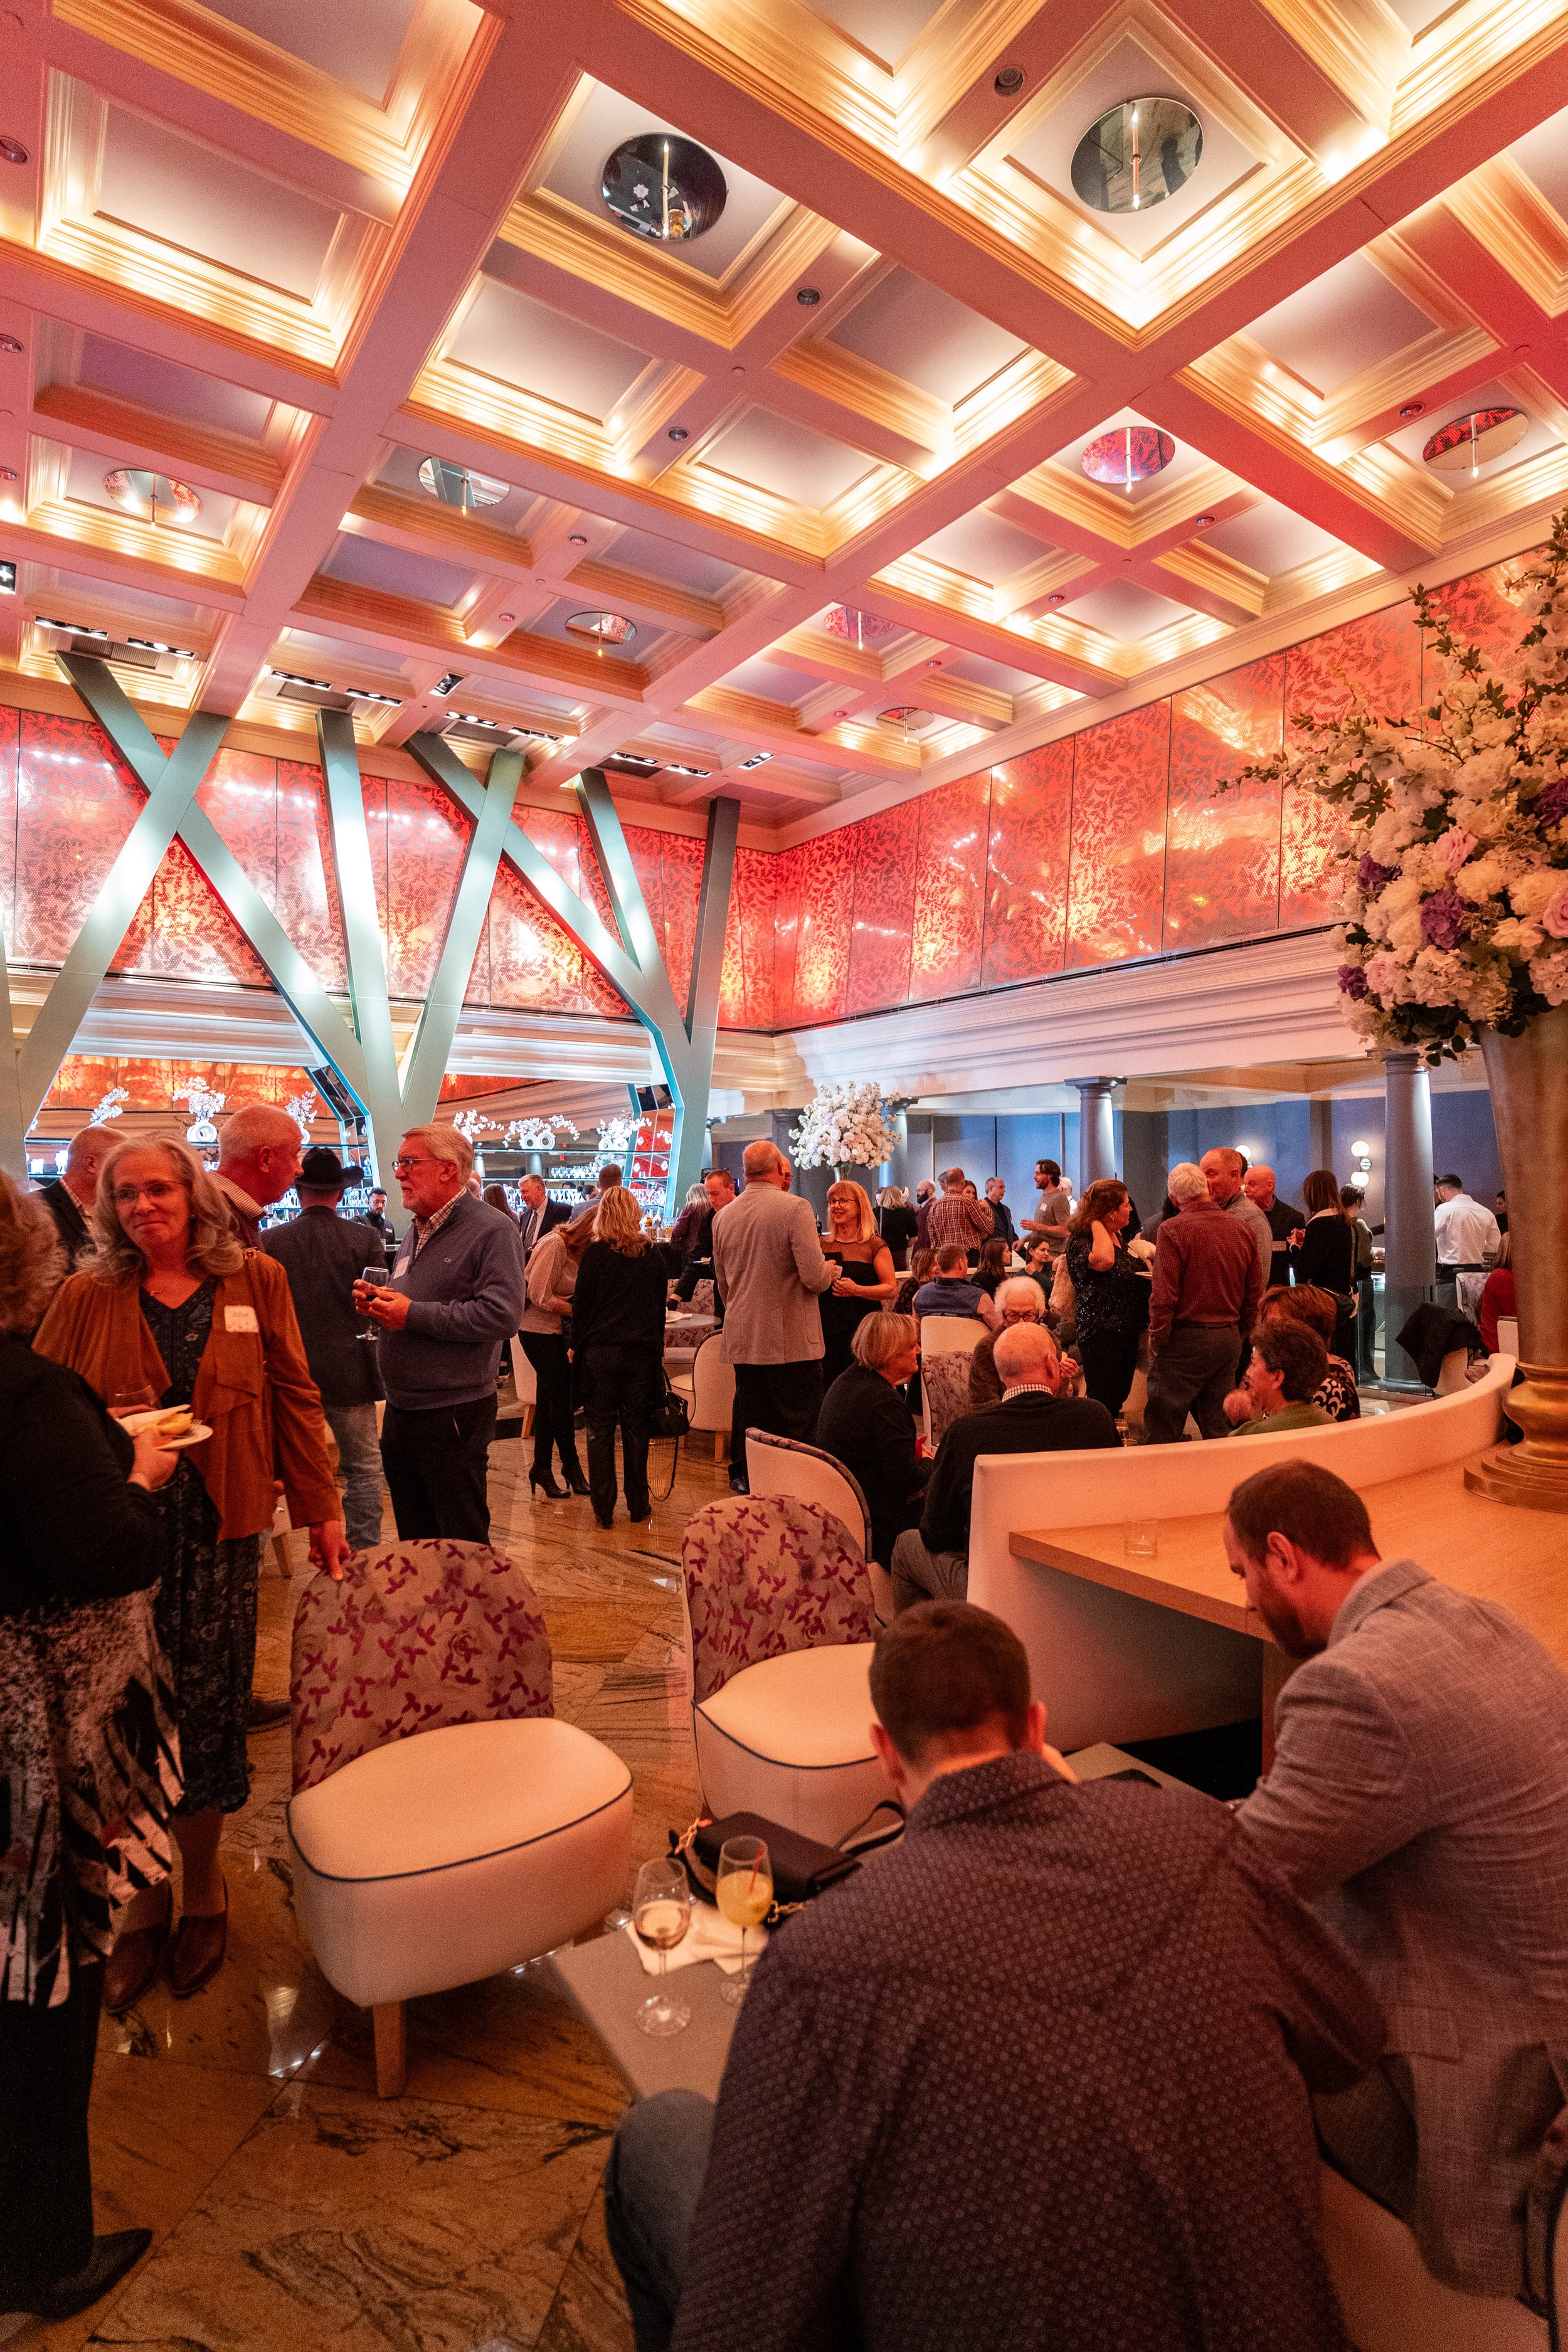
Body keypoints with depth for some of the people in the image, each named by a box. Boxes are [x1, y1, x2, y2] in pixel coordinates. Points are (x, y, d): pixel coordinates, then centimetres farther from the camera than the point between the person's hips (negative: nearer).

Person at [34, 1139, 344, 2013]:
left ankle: (203, 1885, 29)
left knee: (209, 1708, 4)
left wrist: (323, 1511, 2)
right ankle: (144, 1899, 30)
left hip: (219, 1527, -1)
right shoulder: (87, 1295, 4)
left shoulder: (256, 1279, 2)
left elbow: (295, 1398, 4)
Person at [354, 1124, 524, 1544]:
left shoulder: (492, 1230, -14)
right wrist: (378, 1300, 5)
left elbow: (502, 1315, -26)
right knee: (413, 1537, 21)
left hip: (454, 1415, -8)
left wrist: (414, 1315, -22)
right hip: (399, 1411, 8)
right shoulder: (415, 1233, 15)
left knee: (463, 1548, 4)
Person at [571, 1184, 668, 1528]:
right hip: (643, 1352, 3)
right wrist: (656, 1349, 19)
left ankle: (603, 1508, 8)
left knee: (600, 1429, 6)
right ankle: (637, 1504, 16)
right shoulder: (653, 1256, 3)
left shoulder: (595, 1253, -7)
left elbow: (582, 1304, -4)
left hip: (600, 1351, -2)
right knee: (636, 1428, 10)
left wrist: (576, 1345, 7)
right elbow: (660, 1307, 10)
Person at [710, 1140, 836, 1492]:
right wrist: (830, 1270, 5)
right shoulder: (795, 1208, -12)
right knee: (798, 1432, 3)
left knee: (750, 1423, 13)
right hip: (792, 1341, -5)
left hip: (743, 1340, 6)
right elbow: (815, 1278, -18)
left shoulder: (722, 1216, 6)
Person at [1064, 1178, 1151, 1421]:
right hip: (1101, 1334, -9)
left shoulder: (1118, 1236, 12)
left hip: (1128, 1331, 9)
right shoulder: (1079, 1240, -16)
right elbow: (1103, 1260, -39)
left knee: (1119, 1400, 15)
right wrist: (1096, 1223, -24)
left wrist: (1144, 1257, 9)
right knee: (1103, 1405, -5)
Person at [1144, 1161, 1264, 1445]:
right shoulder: (1243, 1229, 7)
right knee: (1218, 1432, 15)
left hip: (1185, 1339, -6)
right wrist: (1239, 1338, 20)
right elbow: (1255, 1294, 11)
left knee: (1162, 1434, 0)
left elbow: (1164, 1296, -15)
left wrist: (1157, 1343, -5)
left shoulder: (1172, 1229, -11)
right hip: (1229, 1341, 6)